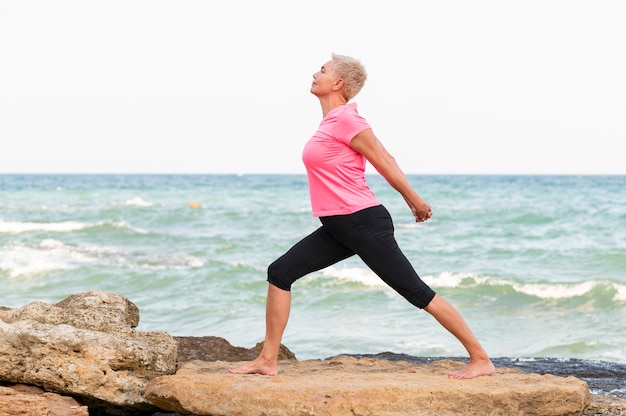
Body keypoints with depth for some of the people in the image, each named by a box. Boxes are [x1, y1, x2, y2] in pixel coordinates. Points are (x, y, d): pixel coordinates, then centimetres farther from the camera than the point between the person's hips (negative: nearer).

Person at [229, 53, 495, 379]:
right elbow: (386, 160, 18)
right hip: (338, 228, 10)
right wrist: (411, 201, 23)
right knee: (280, 272, 3)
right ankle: (267, 361, 8)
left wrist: (417, 202, -1)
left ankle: (481, 360, 2)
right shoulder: (331, 121, 13)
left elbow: (385, 164, -10)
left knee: (417, 292, -5)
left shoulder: (346, 120, -15)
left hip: (364, 223, -10)